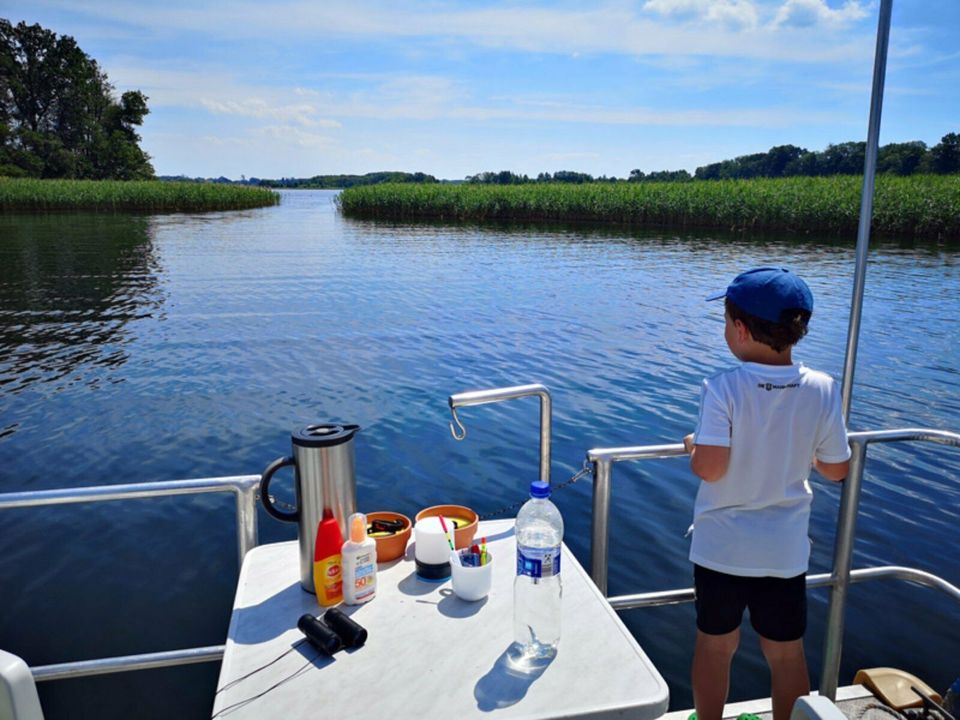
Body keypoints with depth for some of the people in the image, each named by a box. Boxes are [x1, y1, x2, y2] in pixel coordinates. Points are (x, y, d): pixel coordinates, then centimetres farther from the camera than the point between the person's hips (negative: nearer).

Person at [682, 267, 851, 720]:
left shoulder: (723, 389, -21)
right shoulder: (823, 390, -10)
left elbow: (709, 467, -25)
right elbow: (837, 469, -2)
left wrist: (692, 446, -4)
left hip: (721, 547, -2)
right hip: (785, 550, 2)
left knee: (715, 645, 18)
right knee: (786, 652, 20)